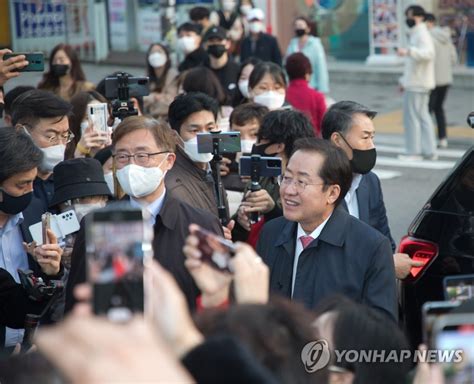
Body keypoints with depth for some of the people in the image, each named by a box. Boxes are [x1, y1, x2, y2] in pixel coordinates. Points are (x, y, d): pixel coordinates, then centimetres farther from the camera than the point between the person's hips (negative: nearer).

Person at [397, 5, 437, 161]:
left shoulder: (422, 34, -13)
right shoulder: (415, 34, 19)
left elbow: (428, 53, -32)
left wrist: (408, 51, -40)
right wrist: (404, 80, 27)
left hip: (417, 84, -10)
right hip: (415, 83, 10)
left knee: (412, 116, -6)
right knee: (423, 116, 11)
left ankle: (414, 151, -2)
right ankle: (429, 151, 13)